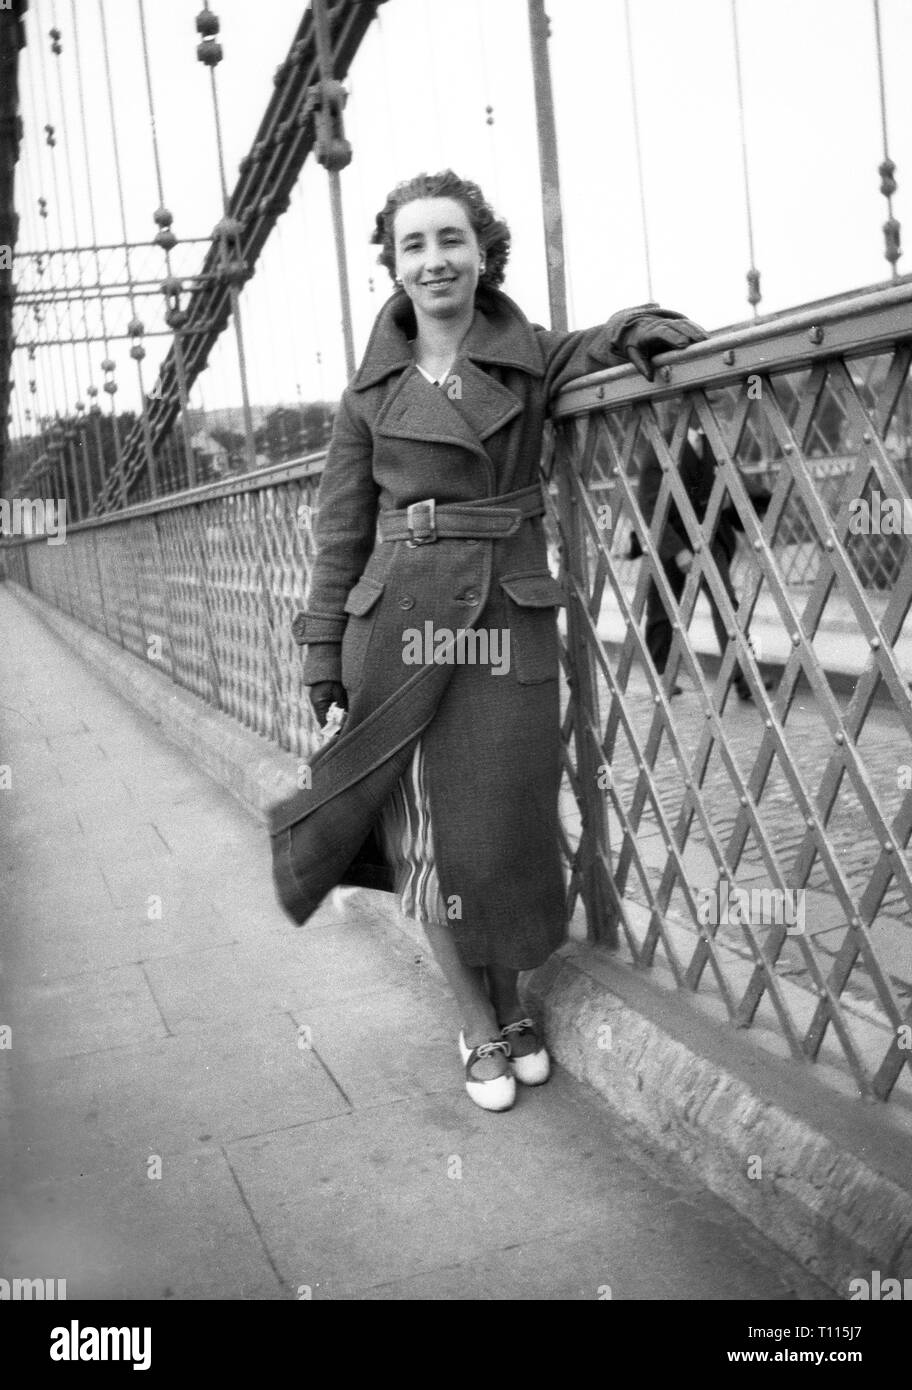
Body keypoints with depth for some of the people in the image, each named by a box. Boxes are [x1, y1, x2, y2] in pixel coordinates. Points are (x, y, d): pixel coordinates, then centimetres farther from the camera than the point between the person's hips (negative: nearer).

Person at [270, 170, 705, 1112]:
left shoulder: (527, 357, 5)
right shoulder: (373, 391, 5)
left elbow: (593, 351, 21)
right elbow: (341, 529, 8)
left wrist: (636, 328, -4)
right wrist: (323, 651, 4)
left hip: (509, 624, 1)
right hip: (400, 623, 0)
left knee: (507, 826, 5)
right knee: (428, 832, 3)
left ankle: (511, 1005, 29)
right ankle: (481, 1030, 22)